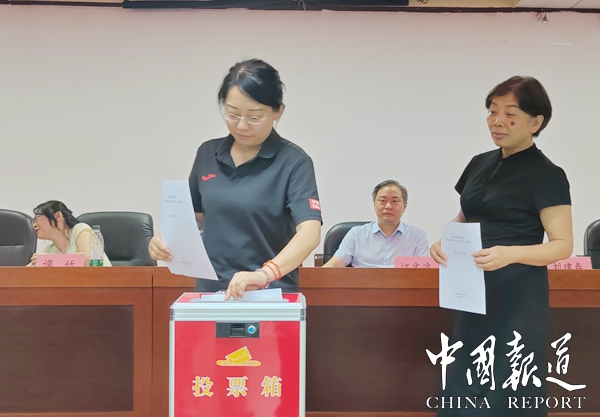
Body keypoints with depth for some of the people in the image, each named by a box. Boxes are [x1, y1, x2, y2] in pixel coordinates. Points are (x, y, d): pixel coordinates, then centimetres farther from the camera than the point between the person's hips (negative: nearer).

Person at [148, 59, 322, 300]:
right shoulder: (207, 154, 2)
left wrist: (265, 274, -38)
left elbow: (310, 232, -23)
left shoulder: (293, 162, -12)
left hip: (269, 295, -4)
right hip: (210, 290, 4)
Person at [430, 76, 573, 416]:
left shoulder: (547, 175, -10)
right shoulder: (480, 164, 8)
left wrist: (511, 254, -29)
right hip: (473, 292, 6)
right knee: (464, 387, 12)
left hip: (517, 296, -6)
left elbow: (563, 245, -12)